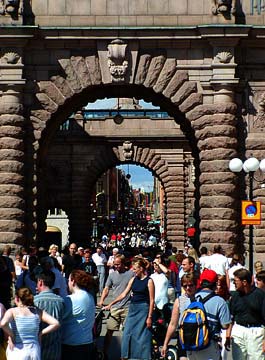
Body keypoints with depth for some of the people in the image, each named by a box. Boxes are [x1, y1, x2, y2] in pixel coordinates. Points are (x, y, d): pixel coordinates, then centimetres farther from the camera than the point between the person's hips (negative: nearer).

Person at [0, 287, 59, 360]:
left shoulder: (12, 311, -4)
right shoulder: (38, 312, 5)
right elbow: (56, 323, -3)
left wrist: (11, 336, -9)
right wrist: (41, 333, 5)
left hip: (17, 352, -3)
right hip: (34, 351, 3)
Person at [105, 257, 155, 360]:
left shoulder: (149, 281, -9)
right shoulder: (133, 280, 8)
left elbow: (152, 300, -10)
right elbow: (124, 294, 10)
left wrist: (149, 317, -13)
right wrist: (110, 304, 7)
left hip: (143, 309, -6)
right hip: (132, 309, 6)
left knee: (142, 336, 0)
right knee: (127, 334, 6)